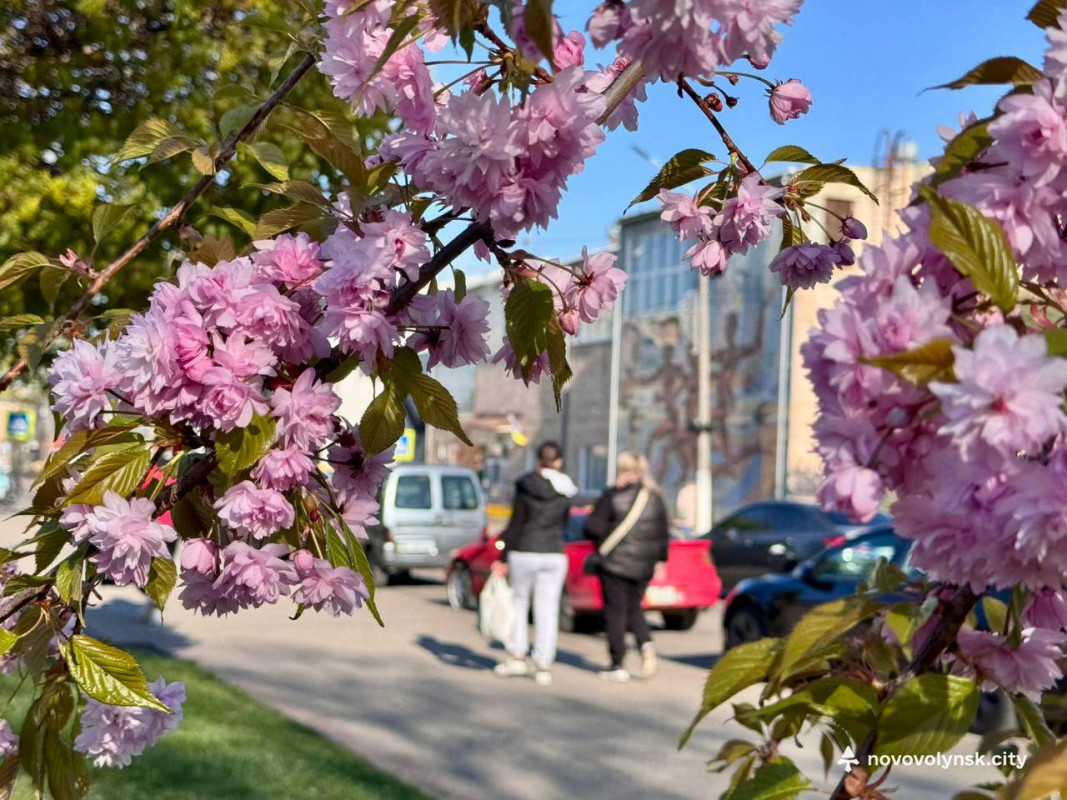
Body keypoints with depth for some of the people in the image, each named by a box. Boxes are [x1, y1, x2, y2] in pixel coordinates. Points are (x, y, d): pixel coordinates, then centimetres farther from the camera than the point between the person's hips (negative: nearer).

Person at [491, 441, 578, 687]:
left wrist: (503, 558, -2)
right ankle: (543, 666, 6)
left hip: (524, 553, -2)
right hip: (554, 555, 2)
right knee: (548, 611, 6)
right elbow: (564, 524, 5)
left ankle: (517, 656, 13)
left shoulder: (525, 487, -7)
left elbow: (515, 525, -6)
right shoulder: (567, 491, 0)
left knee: (519, 603, 15)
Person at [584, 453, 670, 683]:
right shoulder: (655, 498, 4)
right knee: (634, 608, 19)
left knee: (616, 611, 4)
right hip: (644, 566, 5)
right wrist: (659, 559, 18)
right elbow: (664, 533, 8)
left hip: (615, 563, -5)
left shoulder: (612, 497, -10)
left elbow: (592, 528, -13)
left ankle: (618, 665, 4)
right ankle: (646, 644, -7)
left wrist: (600, 543, 8)